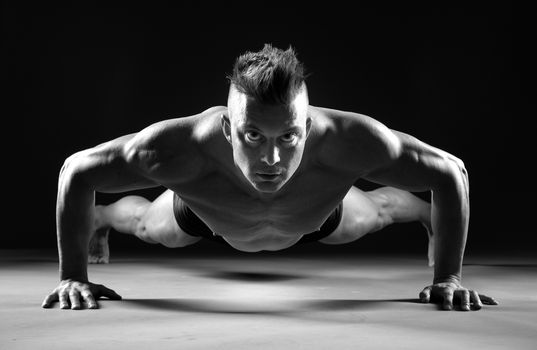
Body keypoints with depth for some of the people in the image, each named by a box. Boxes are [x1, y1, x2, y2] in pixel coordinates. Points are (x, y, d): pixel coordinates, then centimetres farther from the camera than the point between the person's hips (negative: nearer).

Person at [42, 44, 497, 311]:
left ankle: (425, 214, 70)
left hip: (314, 217, 1)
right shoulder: (179, 150, -51)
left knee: (370, 215, 33)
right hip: (205, 213, 0)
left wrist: (448, 277, -33)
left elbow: (451, 172, -33)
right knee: (152, 227, 32)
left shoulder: (349, 143, -50)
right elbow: (75, 171, -33)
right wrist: (73, 276, -31)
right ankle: (103, 219, 70)